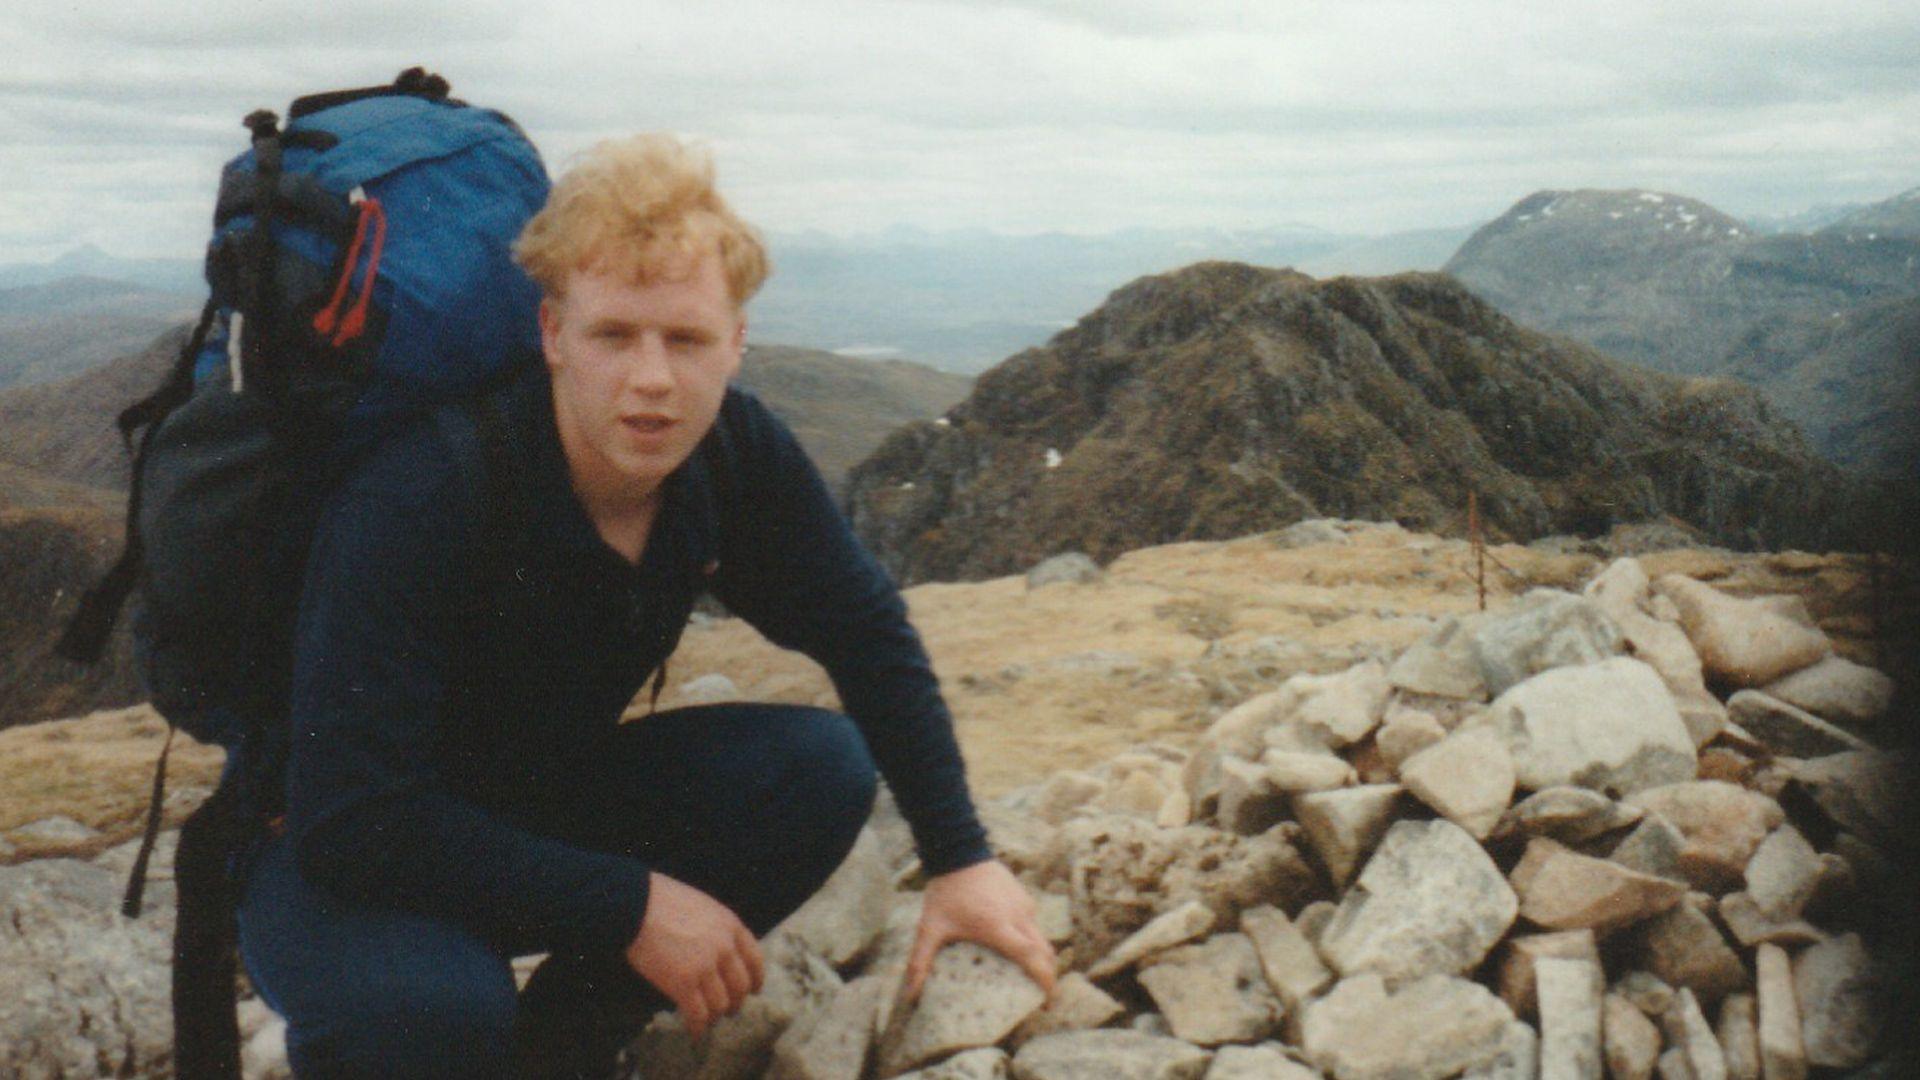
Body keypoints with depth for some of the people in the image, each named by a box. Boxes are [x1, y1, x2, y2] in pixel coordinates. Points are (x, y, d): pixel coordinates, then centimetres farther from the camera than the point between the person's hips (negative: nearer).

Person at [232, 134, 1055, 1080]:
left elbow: (868, 635, 1)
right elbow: (348, 818, -33)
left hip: (542, 804, 6)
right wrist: (629, 905, -30)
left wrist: (960, 857, -6)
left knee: (821, 768, -15)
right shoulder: (419, 502, -32)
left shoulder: (735, 451, -14)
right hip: (340, 859, -6)